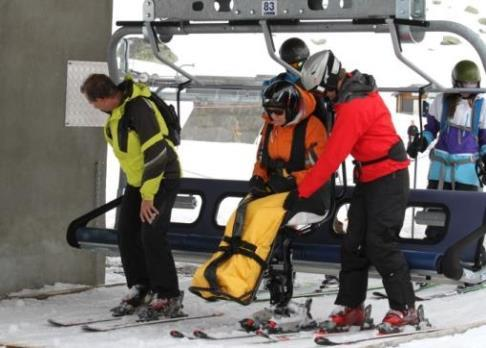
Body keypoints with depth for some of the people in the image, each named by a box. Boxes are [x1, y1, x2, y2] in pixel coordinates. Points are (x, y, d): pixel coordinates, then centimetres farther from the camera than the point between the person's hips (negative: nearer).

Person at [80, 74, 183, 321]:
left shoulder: (139, 108, -27)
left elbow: (156, 152, -27)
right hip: (137, 179, 9)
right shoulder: (116, 109, 1)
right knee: (127, 234, 3)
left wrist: (148, 196, -23)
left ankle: (168, 298, -7)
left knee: (151, 235, -16)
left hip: (162, 178, -9)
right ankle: (140, 290, 14)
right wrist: (139, 189, 17)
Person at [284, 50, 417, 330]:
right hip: (368, 178, 10)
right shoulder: (357, 86, 6)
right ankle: (350, 307, 9)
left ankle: (405, 309, -3)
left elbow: (332, 157, -22)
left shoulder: (352, 108, -23)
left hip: (388, 178, -10)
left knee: (381, 244, -10)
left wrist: (302, 193, -17)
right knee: (354, 244, 6)